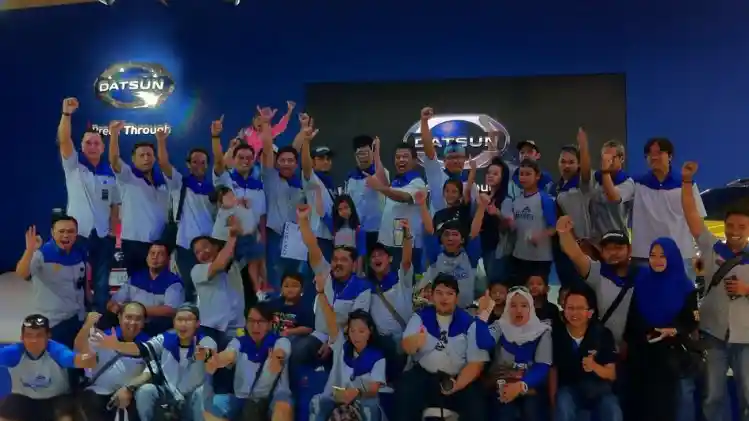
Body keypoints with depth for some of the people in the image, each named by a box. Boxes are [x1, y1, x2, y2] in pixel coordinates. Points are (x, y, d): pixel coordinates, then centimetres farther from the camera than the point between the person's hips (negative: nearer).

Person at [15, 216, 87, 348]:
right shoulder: (42, 254, -18)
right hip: (52, 320, -5)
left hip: (77, 317, 5)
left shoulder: (80, 253, -2)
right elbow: (21, 274, -34)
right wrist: (30, 250, -48)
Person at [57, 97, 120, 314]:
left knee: (101, 283, 8)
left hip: (103, 235, 2)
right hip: (77, 233, -2)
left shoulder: (110, 173, 7)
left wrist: (112, 230, 3)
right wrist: (67, 113, -31)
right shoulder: (73, 165, 0)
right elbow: (64, 140, -17)